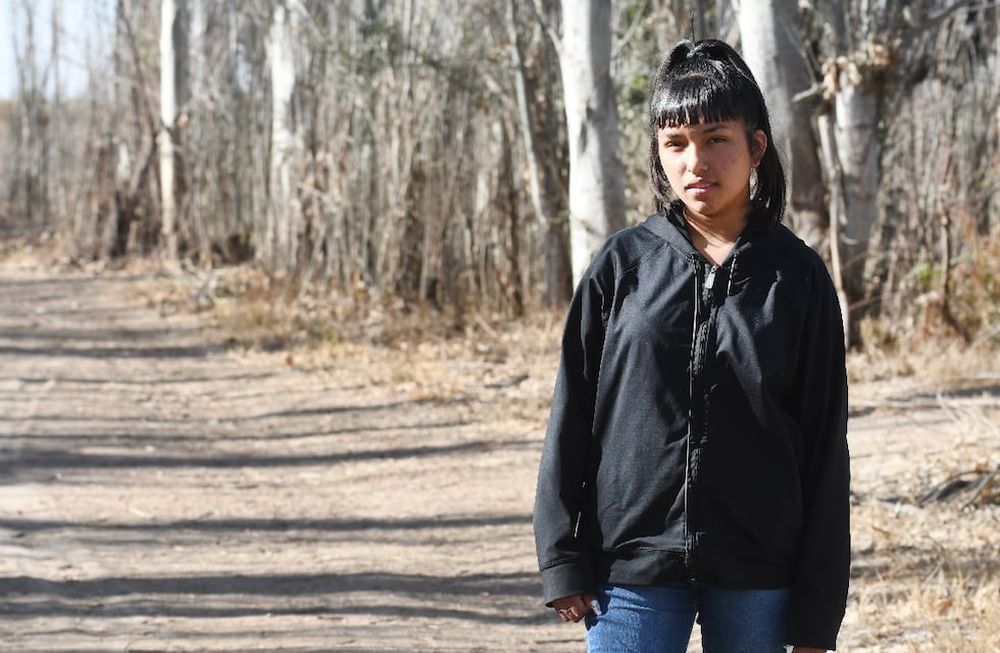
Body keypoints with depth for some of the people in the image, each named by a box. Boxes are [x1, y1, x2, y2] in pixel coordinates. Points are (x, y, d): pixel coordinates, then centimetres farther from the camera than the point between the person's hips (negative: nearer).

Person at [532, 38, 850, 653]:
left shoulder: (797, 277, 2)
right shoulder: (624, 263, 3)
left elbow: (825, 448, 3)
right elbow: (573, 416, 5)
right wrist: (563, 560, -1)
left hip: (756, 578, 0)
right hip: (634, 564, 0)